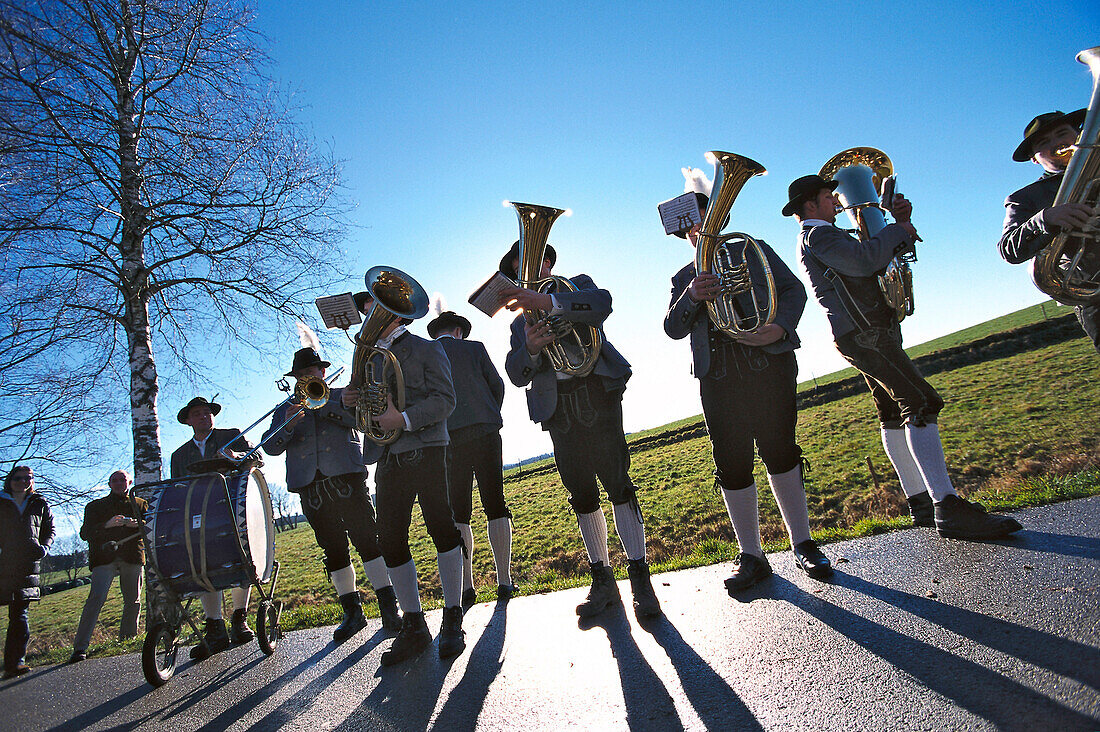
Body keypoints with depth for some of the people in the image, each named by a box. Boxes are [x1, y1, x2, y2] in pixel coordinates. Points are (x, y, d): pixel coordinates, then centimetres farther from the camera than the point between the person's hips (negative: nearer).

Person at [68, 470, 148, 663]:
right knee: (97, 597, -17)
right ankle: (80, 647, -13)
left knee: (133, 600, 1)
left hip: (132, 556, 1)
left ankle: (127, 640, 15)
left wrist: (137, 524, -10)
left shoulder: (140, 504, 19)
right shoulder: (95, 506, 17)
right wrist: (107, 525, -13)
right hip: (104, 557, -1)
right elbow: (85, 533, 5)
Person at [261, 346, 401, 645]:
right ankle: (352, 611, 13)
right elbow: (270, 447, 8)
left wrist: (321, 402, -10)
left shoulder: (341, 395, 16)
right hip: (310, 487, 3)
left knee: (367, 539, -10)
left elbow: (358, 417, -4)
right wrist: (288, 425, -11)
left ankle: (389, 607, -7)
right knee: (333, 549, 4)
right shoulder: (285, 410, 22)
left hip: (346, 477, -3)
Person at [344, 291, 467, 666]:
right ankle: (414, 627, 14)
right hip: (389, 459, 6)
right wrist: (351, 401, 2)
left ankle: (453, 621, 7)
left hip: (425, 450, -5)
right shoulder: (369, 359, 23)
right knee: (390, 541, 2)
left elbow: (445, 400, -7)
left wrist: (404, 419, -20)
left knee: (442, 529, -7)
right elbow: (367, 416, 24)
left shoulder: (426, 350, 6)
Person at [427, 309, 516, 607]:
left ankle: (466, 586, 5)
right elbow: (497, 385, 8)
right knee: (495, 506, 4)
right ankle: (504, 581, 4)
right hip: (484, 431, 0)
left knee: (458, 513, 6)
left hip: (448, 438, 1)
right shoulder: (475, 348, 8)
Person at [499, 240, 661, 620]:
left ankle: (640, 577, 0)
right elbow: (517, 376, 6)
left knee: (617, 483, -10)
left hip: (596, 393, -3)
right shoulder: (520, 322, 21)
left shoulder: (578, 285, 14)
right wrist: (530, 348, -16)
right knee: (581, 495, 4)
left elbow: (602, 302, -13)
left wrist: (545, 300, -24)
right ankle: (602, 580, 16)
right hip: (558, 410, 3)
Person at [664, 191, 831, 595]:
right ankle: (751, 555, 10)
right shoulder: (684, 278, 19)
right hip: (717, 376, 2)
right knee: (731, 465, -1)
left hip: (768, 361, -1)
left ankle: (802, 543, 15)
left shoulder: (754, 250, 16)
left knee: (780, 451, -2)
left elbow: (793, 289, 6)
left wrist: (780, 328, -13)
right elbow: (673, 328, 5)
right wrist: (691, 297, -16)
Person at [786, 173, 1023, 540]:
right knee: (921, 405, -18)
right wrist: (898, 230, -6)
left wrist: (900, 224, 14)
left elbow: (877, 255, 28)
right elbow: (865, 260, -22)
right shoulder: (816, 236, -8)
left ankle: (920, 502, 16)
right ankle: (948, 509, -20)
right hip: (863, 333, -11)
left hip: (869, 334, 11)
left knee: (894, 414, 10)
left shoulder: (828, 235, 25)